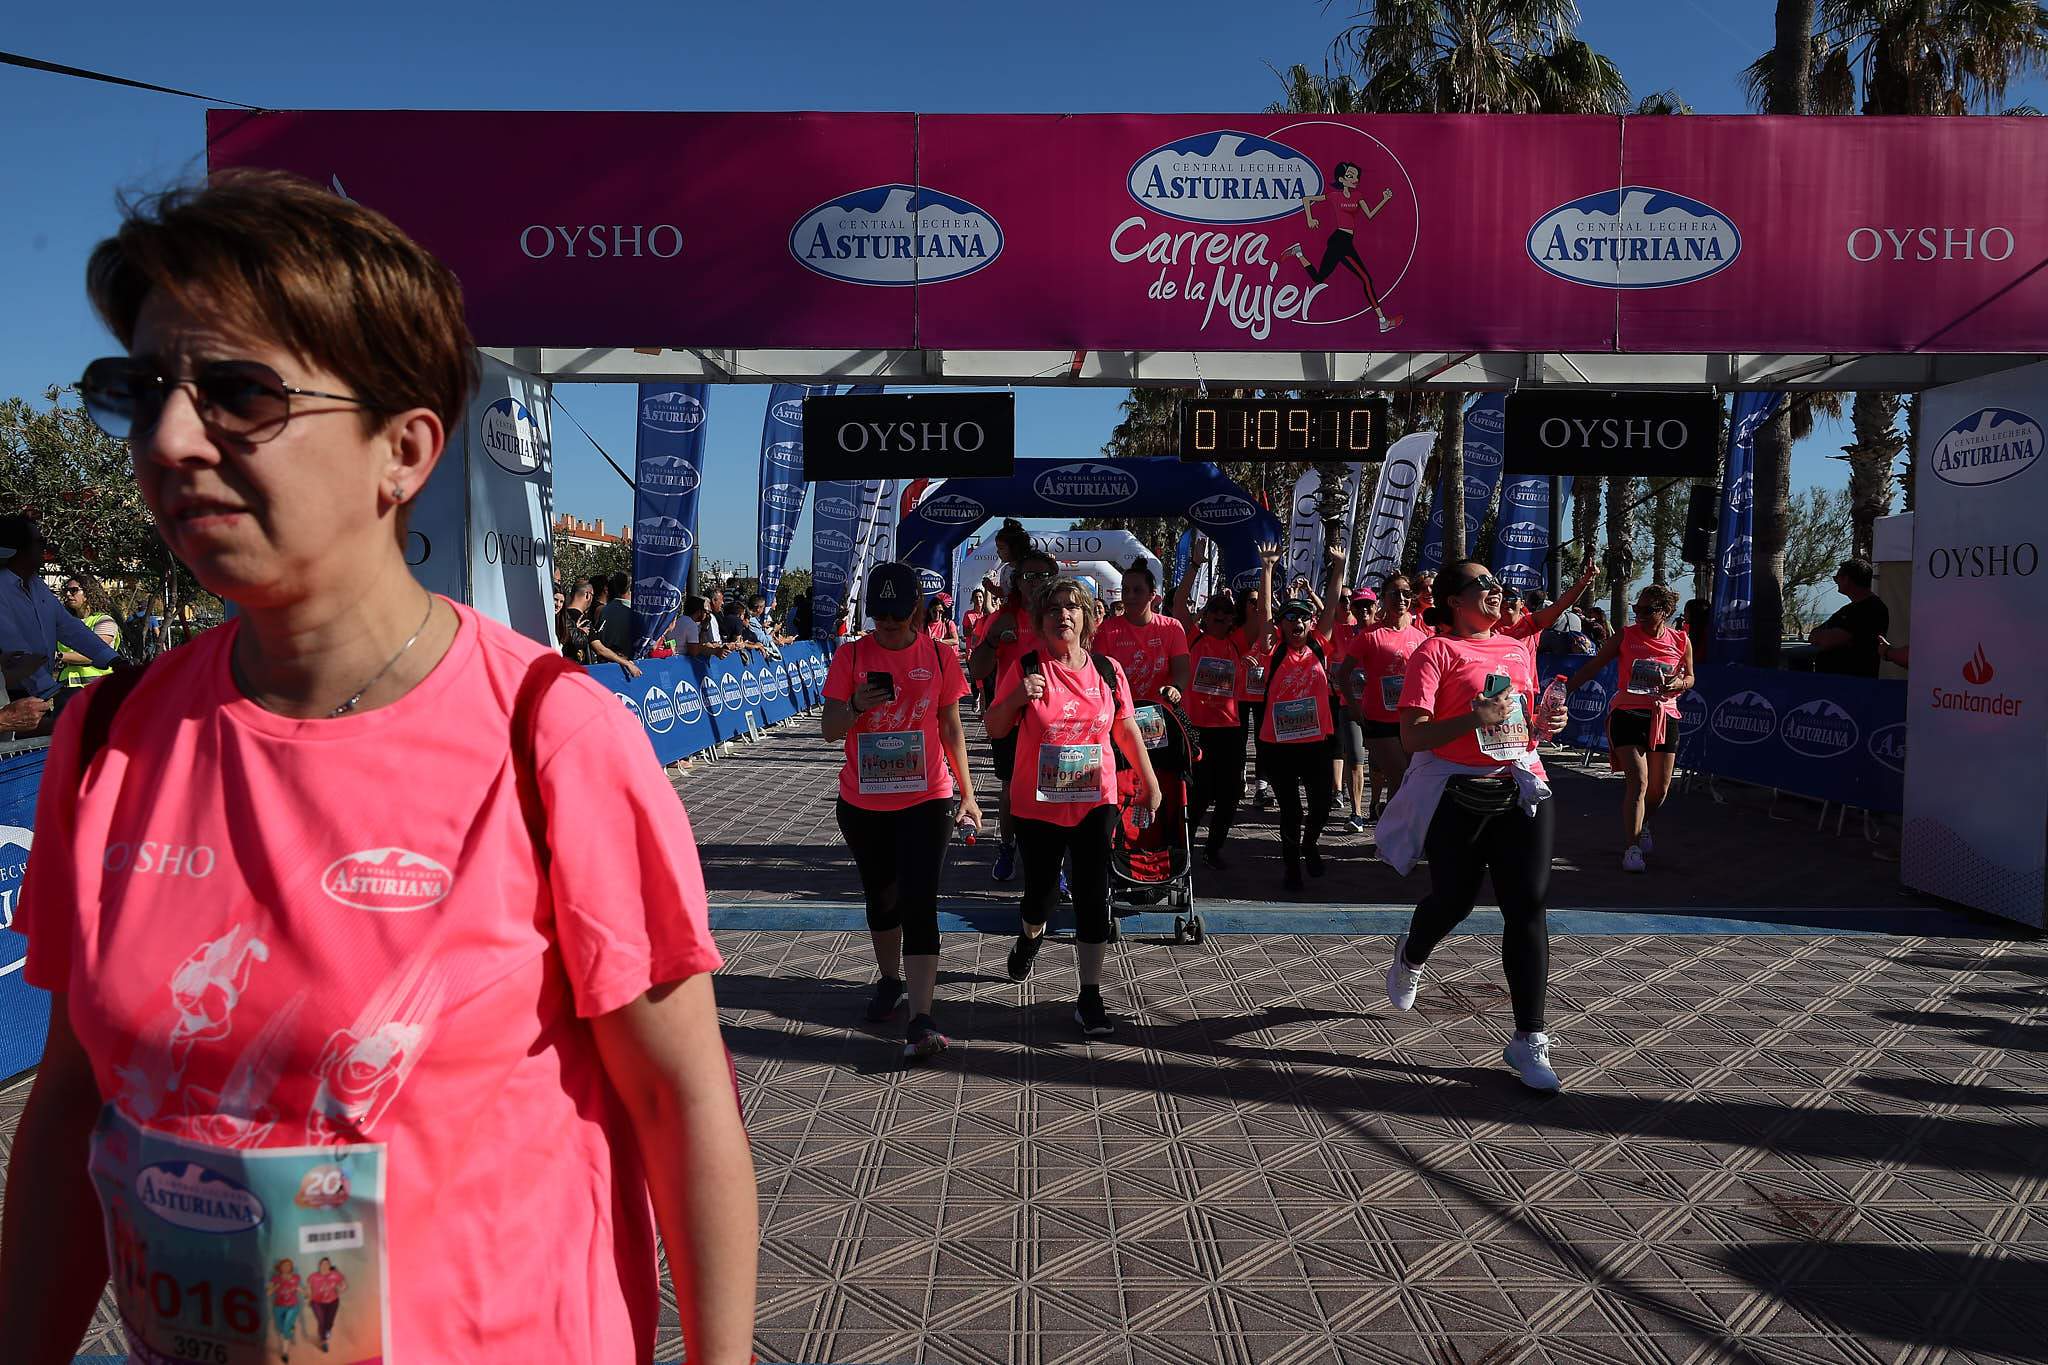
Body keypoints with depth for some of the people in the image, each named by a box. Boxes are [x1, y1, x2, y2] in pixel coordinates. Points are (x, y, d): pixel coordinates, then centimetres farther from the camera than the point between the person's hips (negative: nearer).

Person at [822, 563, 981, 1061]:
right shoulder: (851, 656, -1)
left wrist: (968, 793, 8)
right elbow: (830, 729, -1)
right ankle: (890, 979, 41)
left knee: (919, 904, -11)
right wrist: (856, 707, -23)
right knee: (880, 898, 18)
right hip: (862, 804, 2)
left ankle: (921, 1020, -16)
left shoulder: (939, 656, -1)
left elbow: (952, 729, 7)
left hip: (926, 800, -2)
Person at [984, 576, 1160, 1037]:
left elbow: (1126, 729, 9)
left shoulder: (1108, 670, -1)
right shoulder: (1024, 668, -6)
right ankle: (1031, 936, 49)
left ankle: (1090, 997, 9)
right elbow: (994, 729, 0)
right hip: (1037, 805, -1)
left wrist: (1149, 782, 11)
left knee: (1093, 897, -2)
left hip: (1095, 803, 1)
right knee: (1040, 893, 12)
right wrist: (1016, 698, -19)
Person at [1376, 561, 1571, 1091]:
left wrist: (1544, 724, 2)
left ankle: (1529, 1039, 1)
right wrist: (1474, 718, -27)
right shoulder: (1436, 651, -5)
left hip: (1523, 790, 4)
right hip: (1460, 795, -4)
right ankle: (1411, 957, 45)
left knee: (1527, 907, -5)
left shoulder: (1520, 648, 15)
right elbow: (1413, 735, -13)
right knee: (1453, 901, 8)